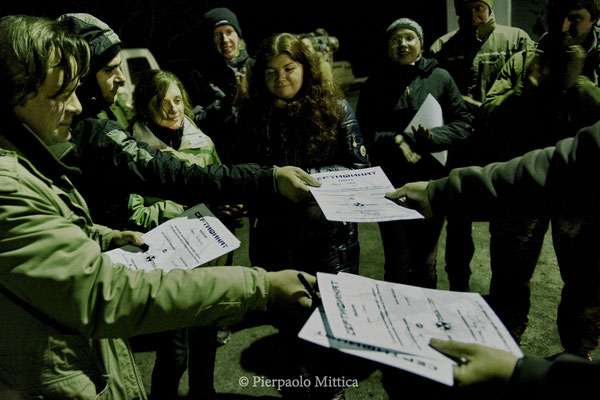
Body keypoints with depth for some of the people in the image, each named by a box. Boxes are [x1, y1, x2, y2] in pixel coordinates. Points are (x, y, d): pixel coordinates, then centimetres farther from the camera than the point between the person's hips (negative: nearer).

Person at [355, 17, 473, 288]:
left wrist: (434, 138, -15)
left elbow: (464, 122, 3)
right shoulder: (374, 85, 7)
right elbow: (364, 131, 2)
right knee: (397, 264, 4)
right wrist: (395, 140, -14)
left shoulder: (440, 78, 5)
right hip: (390, 184, 0)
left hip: (431, 182, 1)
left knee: (425, 261, 15)